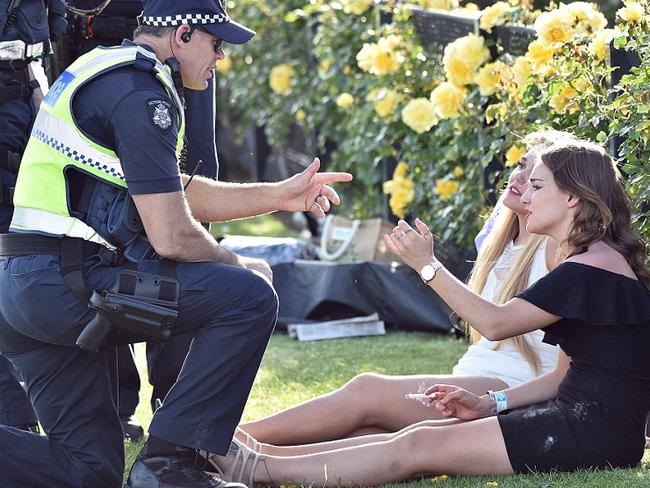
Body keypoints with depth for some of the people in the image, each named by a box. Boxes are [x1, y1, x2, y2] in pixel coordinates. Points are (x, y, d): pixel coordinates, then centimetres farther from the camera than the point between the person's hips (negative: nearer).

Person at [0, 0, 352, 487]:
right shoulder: (141, 94, -12)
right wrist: (239, 265, 3)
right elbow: (172, 237, -16)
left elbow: (177, 193, 27)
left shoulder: (107, 75, 20)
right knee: (249, 296, -12)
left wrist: (279, 195, 22)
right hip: (68, 279, -10)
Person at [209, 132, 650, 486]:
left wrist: (428, 265, -8)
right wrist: (489, 405, 8)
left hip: (597, 430, -9)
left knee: (416, 447, -13)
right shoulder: (588, 262, 19)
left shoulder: (596, 264, -13)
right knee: (414, 436, 0)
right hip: (575, 414, 9)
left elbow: (495, 322, -15)